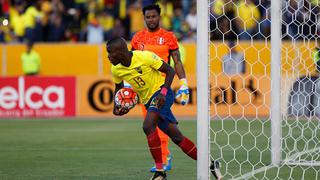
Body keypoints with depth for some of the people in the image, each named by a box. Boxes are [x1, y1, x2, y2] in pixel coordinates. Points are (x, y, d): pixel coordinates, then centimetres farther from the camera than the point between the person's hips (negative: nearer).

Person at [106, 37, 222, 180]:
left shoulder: (144, 57, -20)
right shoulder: (116, 69, -3)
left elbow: (170, 71, -12)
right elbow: (119, 87, 17)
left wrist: (163, 92, -24)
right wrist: (116, 106, 0)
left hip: (161, 93, -7)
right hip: (148, 101, 7)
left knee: (148, 126, -27)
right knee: (176, 137, 4)